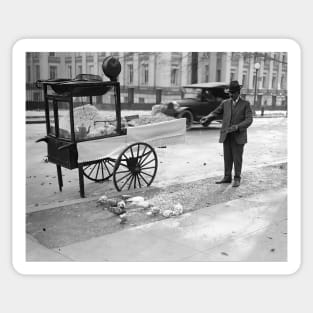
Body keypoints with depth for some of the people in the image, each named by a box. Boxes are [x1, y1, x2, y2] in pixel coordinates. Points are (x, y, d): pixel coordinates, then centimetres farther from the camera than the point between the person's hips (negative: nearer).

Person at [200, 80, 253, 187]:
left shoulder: (245, 104, -1)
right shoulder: (225, 103, 9)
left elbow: (249, 120, -9)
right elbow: (215, 113, 6)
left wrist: (237, 127, -24)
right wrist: (207, 118, -16)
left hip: (238, 136, -3)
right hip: (226, 135, 3)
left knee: (237, 158, 2)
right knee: (227, 158, 9)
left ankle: (237, 179, 13)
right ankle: (227, 177, 19)